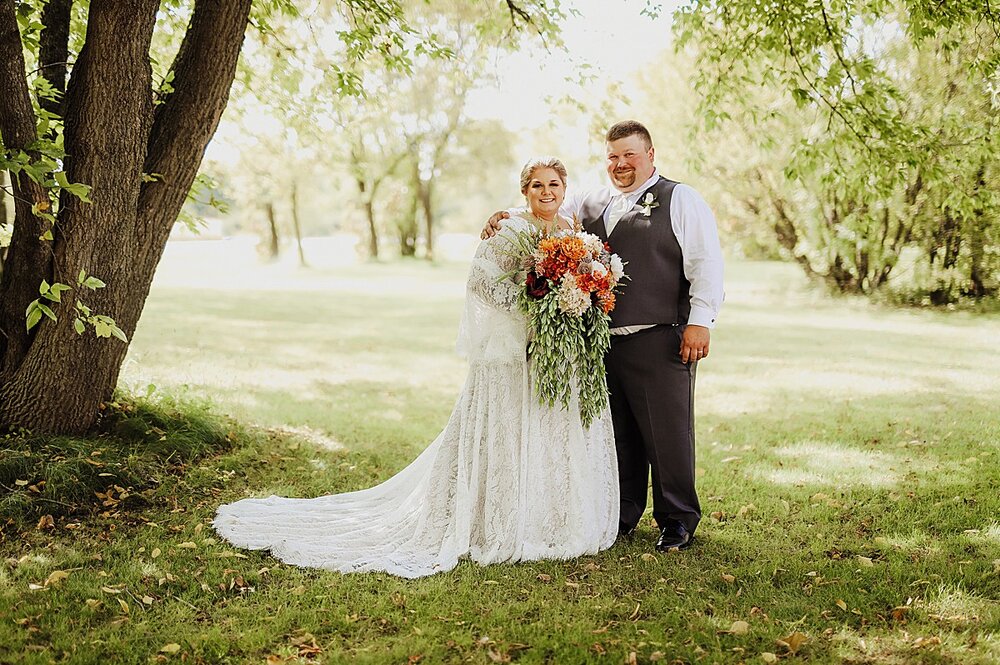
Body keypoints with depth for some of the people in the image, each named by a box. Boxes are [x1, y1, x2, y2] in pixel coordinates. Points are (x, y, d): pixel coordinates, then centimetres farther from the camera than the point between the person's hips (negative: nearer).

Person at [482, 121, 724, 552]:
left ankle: (678, 521, 16)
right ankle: (622, 517, 25)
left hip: (660, 341, -5)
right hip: (604, 341, 5)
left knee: (667, 431, 1)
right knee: (617, 434, 12)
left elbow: (707, 262, -4)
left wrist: (700, 321, -13)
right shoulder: (592, 205, 17)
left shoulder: (681, 201, 2)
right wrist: (506, 218, 5)